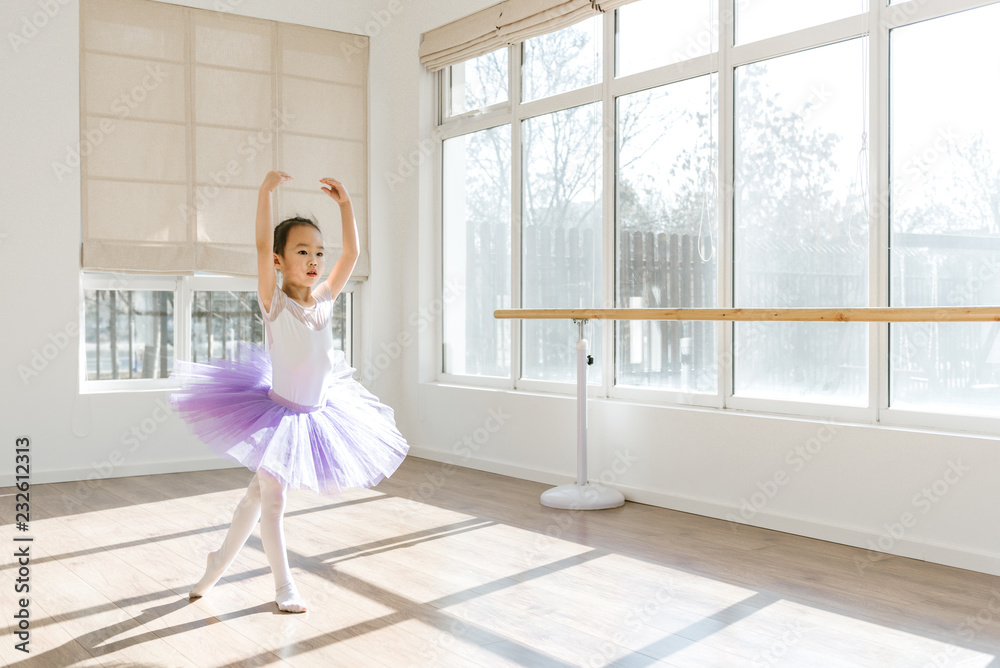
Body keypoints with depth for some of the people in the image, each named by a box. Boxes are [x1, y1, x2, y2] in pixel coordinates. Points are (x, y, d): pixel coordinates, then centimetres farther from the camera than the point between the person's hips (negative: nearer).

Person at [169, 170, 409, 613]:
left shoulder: (325, 299, -2)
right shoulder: (274, 303, -15)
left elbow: (352, 253, 3)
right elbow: (262, 246, -27)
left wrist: (345, 204, 0)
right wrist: (266, 192, -33)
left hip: (316, 412, 5)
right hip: (277, 411, -5)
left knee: (259, 493, 19)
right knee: (272, 500, 4)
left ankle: (221, 561, 37)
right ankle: (283, 587, 18)